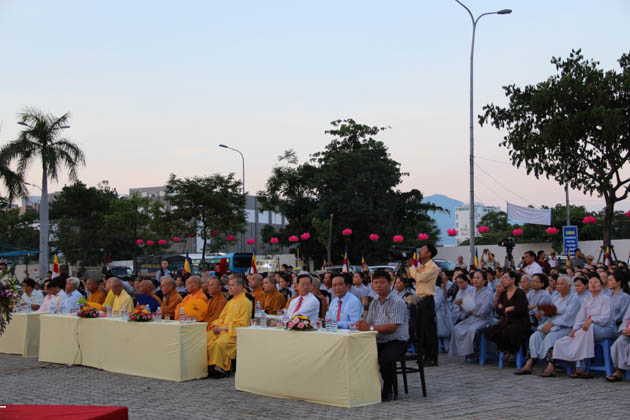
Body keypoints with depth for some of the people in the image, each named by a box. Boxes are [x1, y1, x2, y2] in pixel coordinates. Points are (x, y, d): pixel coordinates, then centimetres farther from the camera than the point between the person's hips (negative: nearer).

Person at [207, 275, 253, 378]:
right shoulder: (230, 302, 22)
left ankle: (220, 369, -21)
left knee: (219, 343, -34)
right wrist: (216, 326, 0)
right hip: (223, 330, 8)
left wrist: (224, 328, -17)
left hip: (235, 332, -8)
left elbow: (241, 323, -11)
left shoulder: (246, 302, -4)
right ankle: (208, 366, -13)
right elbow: (222, 317, 23)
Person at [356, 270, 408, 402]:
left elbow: (393, 327, -17)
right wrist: (361, 325, -11)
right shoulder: (373, 303, 17)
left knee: (386, 358, -35)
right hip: (378, 342, 7)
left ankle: (387, 391, -10)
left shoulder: (397, 302, -8)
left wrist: (371, 327, -21)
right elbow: (368, 324, 14)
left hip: (396, 342, -7)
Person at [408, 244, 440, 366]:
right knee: (420, 329, 11)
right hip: (420, 300, 9)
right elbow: (410, 276, 19)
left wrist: (411, 266, -10)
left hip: (427, 300, -9)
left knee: (429, 330, -7)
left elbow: (419, 277, -22)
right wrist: (407, 264, 11)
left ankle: (432, 359, -4)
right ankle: (426, 356, 18)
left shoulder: (432, 267, -11)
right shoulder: (421, 266, 17)